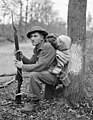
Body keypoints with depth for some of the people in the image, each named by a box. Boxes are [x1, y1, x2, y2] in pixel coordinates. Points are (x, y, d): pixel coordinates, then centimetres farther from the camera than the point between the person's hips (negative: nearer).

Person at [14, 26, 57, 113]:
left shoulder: (48, 47, -21)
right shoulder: (36, 49, 9)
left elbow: (39, 66, -26)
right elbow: (31, 62, 9)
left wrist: (22, 66, -18)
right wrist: (22, 57, -8)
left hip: (55, 75, -10)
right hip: (46, 73, 10)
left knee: (34, 75, -28)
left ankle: (35, 101, -15)